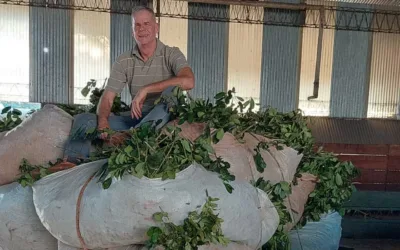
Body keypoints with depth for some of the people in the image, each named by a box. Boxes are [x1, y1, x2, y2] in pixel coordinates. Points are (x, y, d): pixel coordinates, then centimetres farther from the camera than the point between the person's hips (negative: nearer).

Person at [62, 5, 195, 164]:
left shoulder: (171, 54, -3)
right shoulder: (124, 61, 7)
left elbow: (188, 81, -24)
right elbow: (107, 97, 1)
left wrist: (146, 90, -25)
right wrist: (103, 120, -22)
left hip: (165, 119, -3)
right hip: (136, 119, 4)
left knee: (173, 89, -34)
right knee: (84, 119, -9)